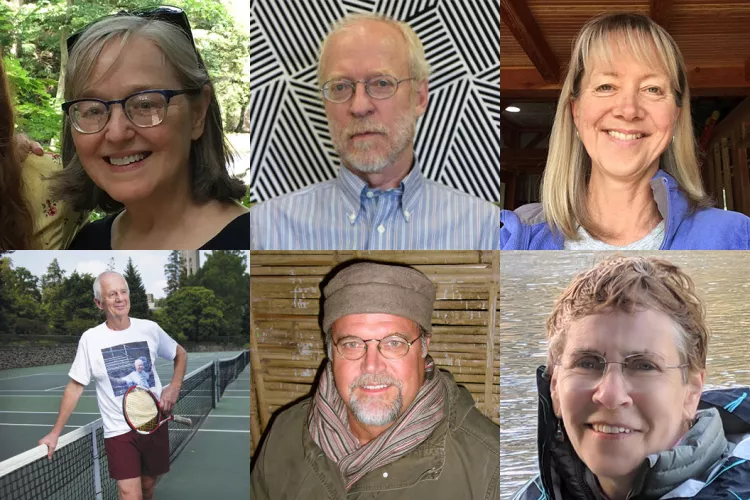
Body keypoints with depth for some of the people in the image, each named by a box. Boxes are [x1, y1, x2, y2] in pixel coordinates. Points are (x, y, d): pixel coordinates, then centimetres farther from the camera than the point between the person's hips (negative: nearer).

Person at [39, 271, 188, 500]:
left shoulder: (149, 329, -2)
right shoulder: (90, 339, -6)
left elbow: (180, 354, 14)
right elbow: (75, 386, 1)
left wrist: (174, 387, -3)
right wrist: (55, 432, 0)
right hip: (119, 432, -2)